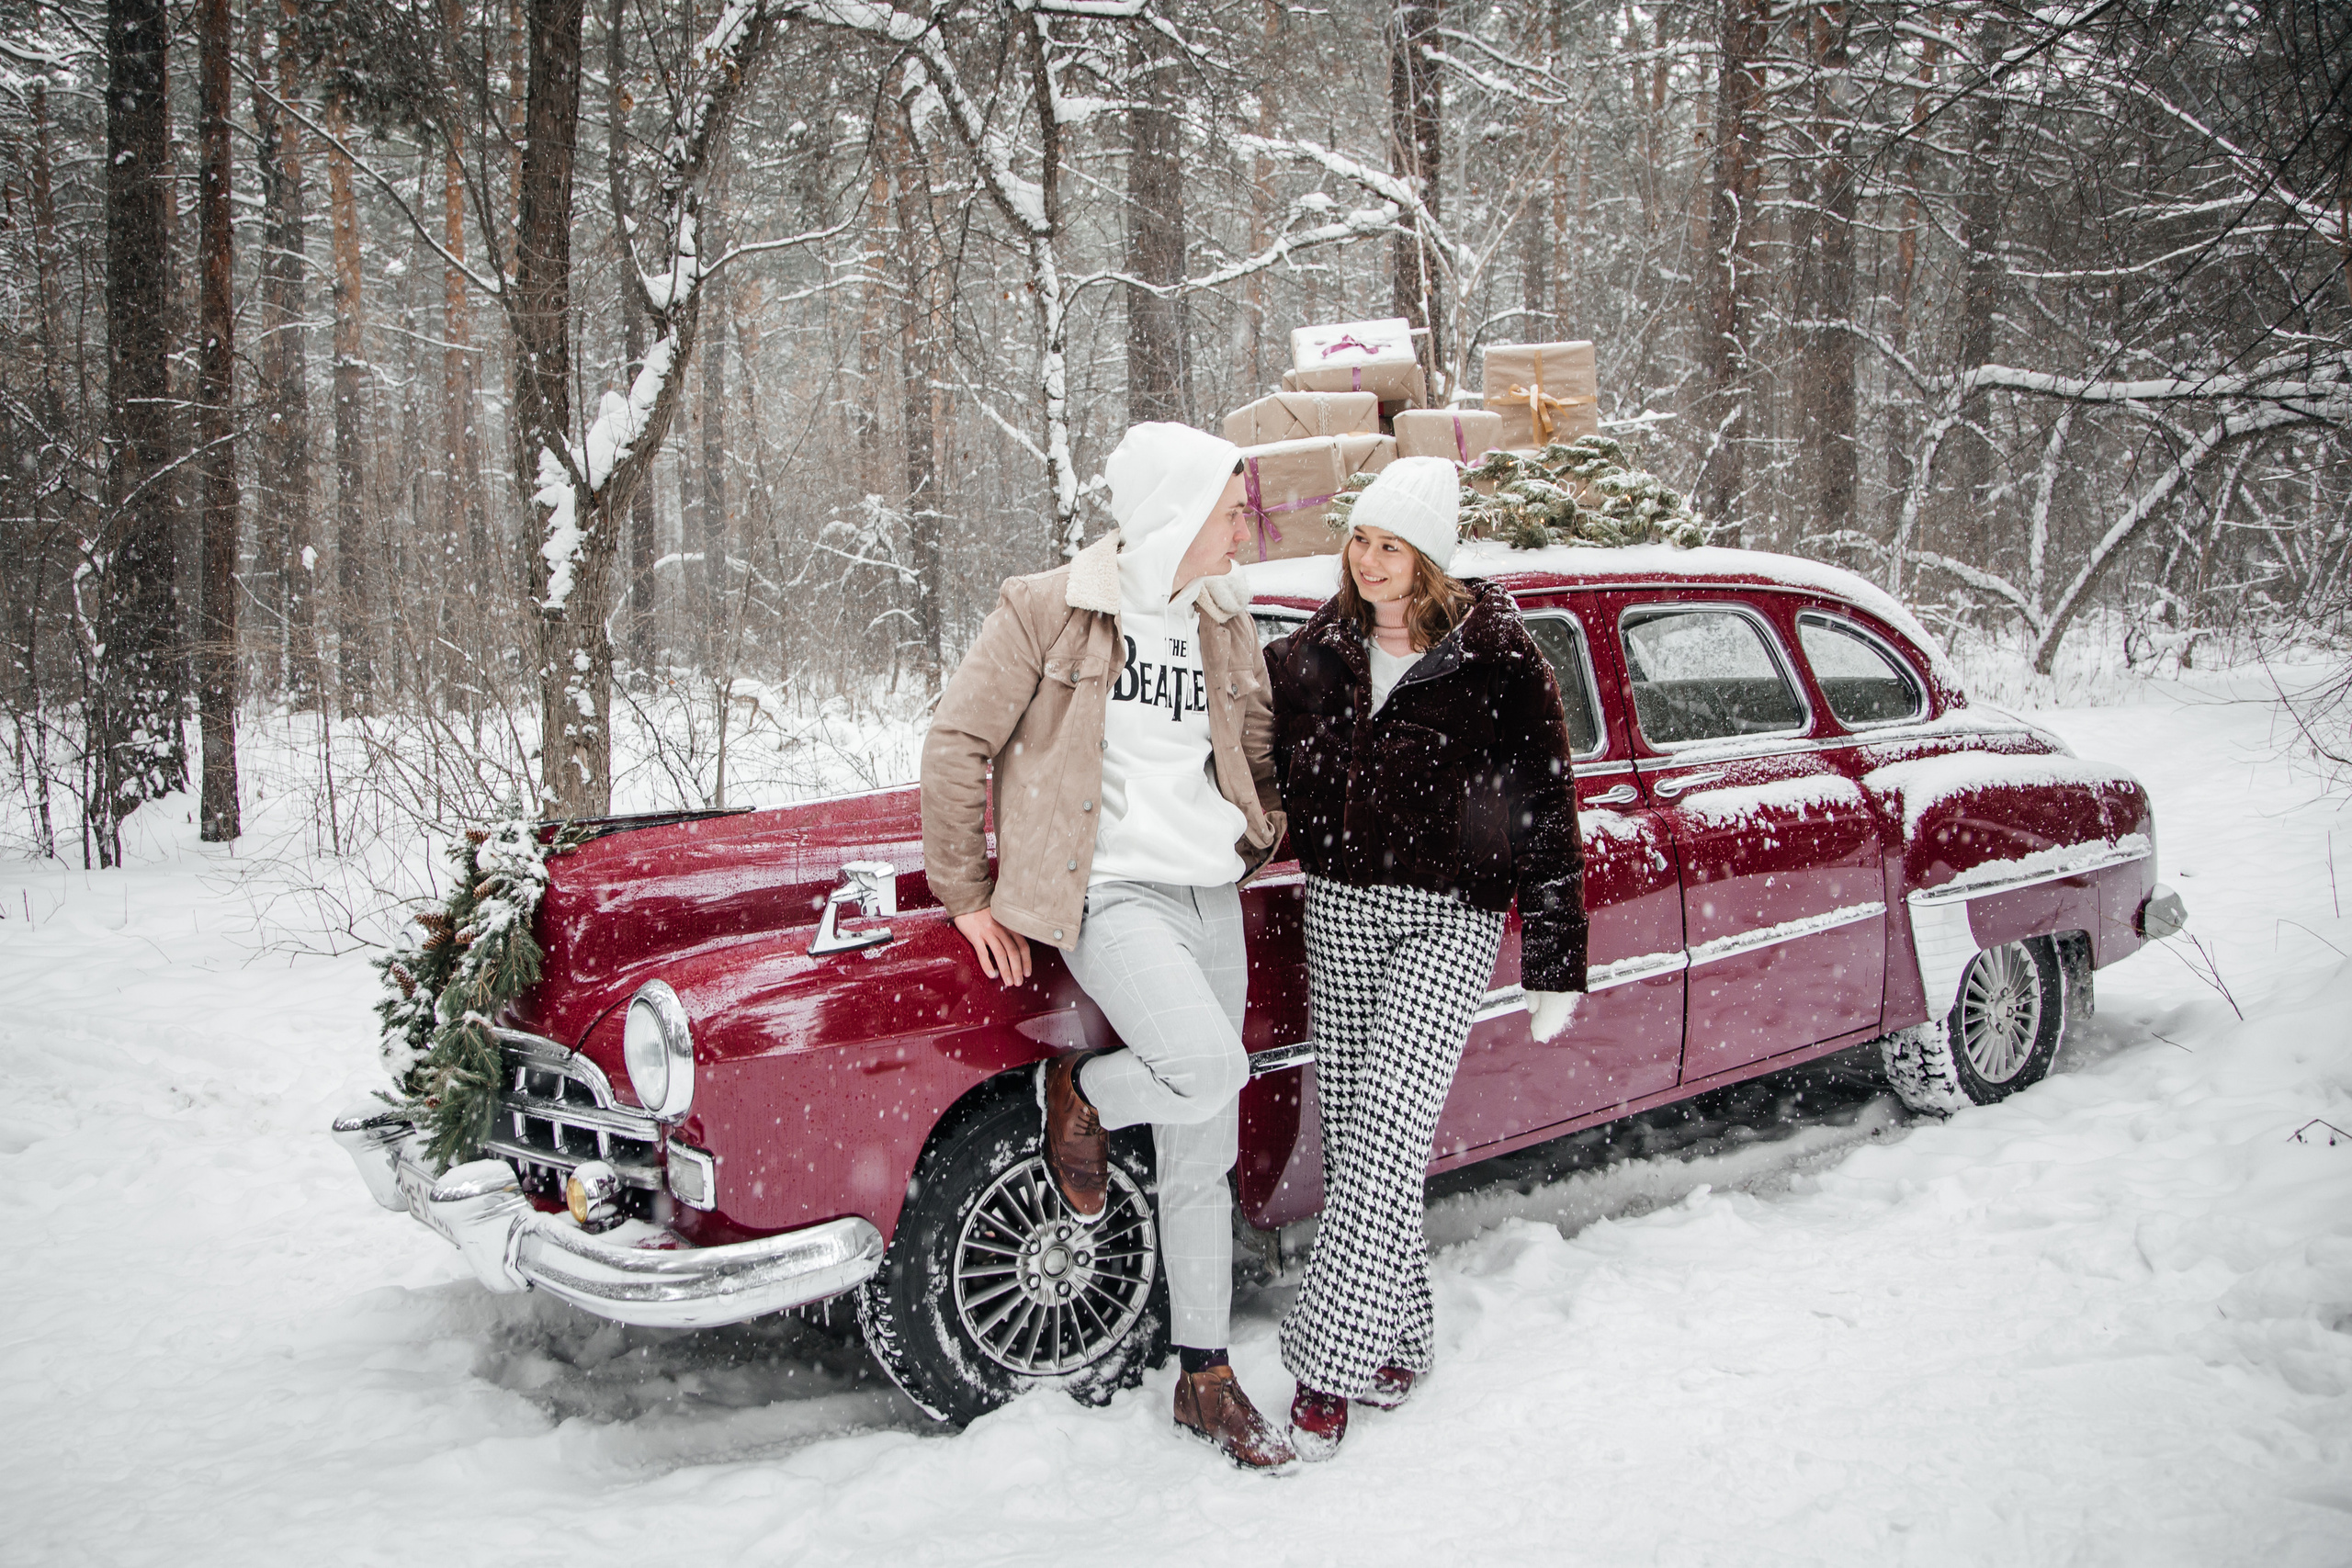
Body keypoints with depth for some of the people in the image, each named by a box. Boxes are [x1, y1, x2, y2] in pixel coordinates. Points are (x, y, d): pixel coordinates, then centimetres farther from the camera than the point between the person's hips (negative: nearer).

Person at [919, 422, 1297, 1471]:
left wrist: (1266, 833, 12)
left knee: (1204, 1159, 9)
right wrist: (965, 895, -4)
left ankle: (1206, 1382, 21)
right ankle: (1080, 1094, 5)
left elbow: (1262, 748, 25)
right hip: (1109, 892, -6)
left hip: (1212, 899, 6)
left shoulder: (1224, 623, 10)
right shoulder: (1045, 610, -6)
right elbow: (956, 743, -5)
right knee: (1206, 1069, -29)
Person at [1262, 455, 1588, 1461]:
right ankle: (1395, 1338, 22)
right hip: (1337, 908, 5)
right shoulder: (1316, 651, 5)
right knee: (1346, 1130, 6)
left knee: (1389, 1126, -14)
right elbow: (1272, 773, 16)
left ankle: (1329, 1361, -6)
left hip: (1449, 917, -5)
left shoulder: (1497, 657, -8)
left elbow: (1544, 813, -5)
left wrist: (1555, 964, -6)